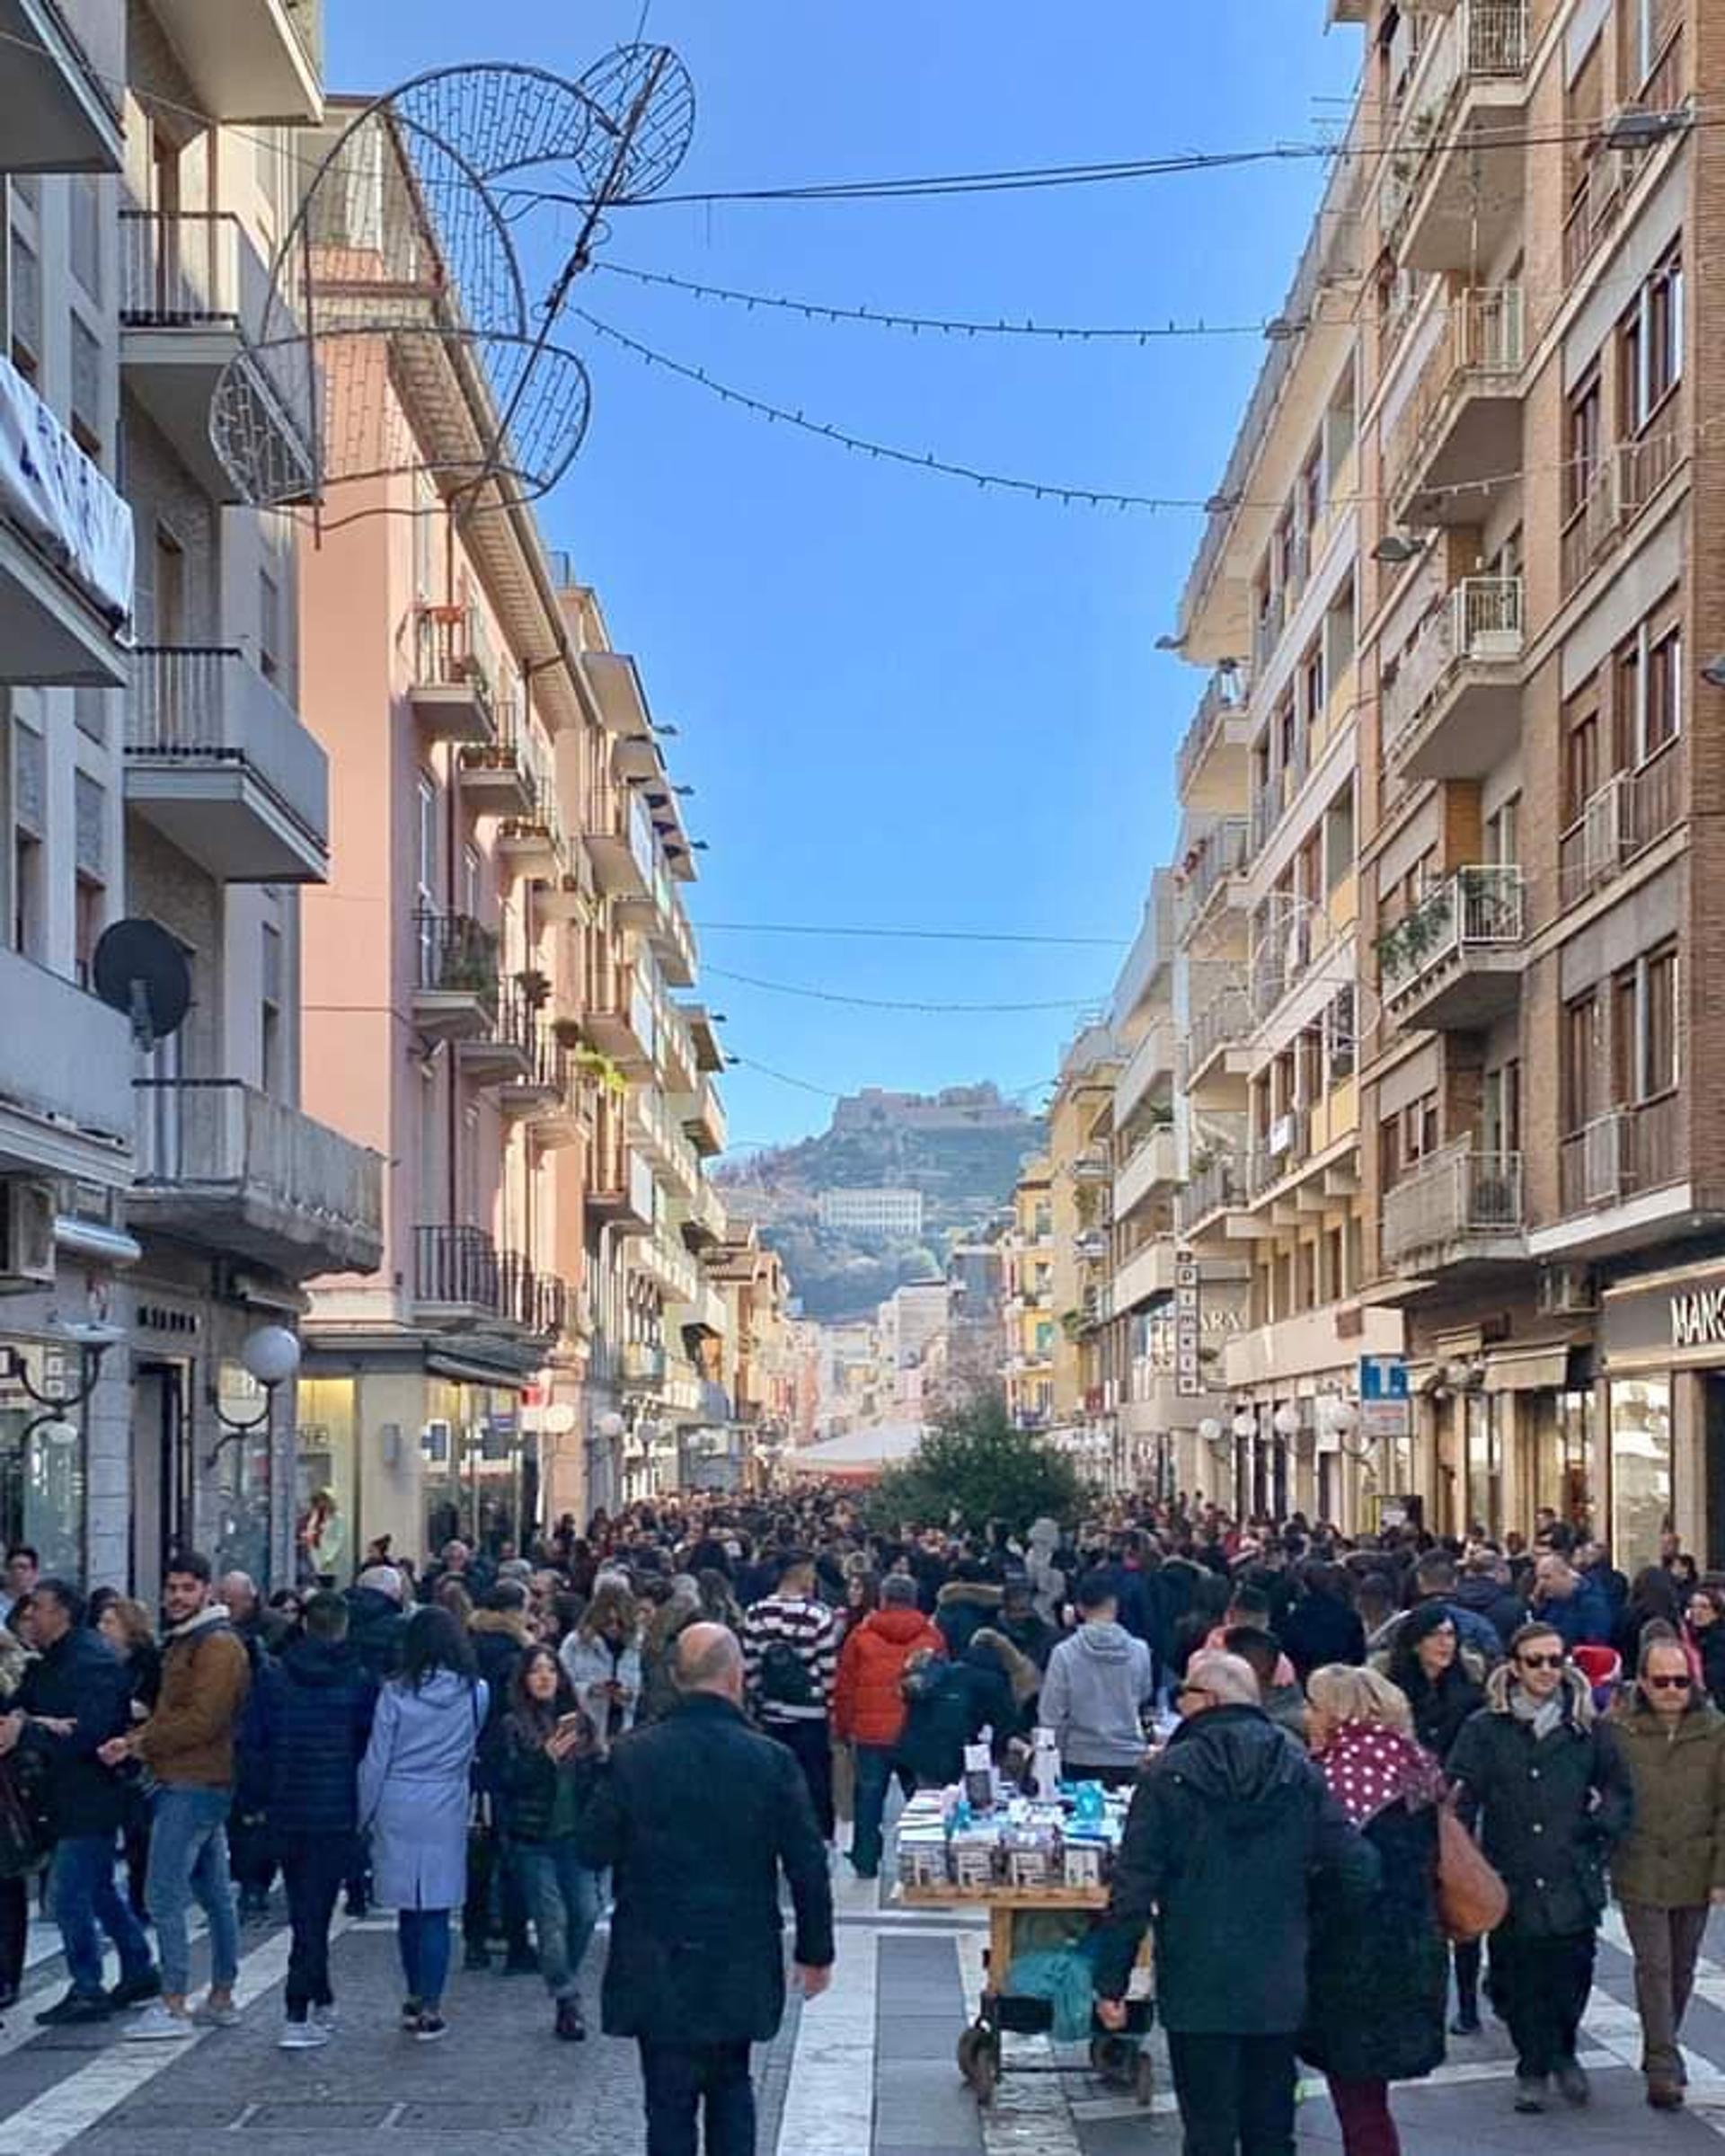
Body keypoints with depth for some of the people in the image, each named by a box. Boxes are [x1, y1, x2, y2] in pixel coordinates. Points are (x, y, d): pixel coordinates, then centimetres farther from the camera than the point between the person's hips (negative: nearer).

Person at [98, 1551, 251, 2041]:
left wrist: (142, 1743, -13)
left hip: (193, 1786, -10)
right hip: (203, 1784, 10)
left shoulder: (217, 1645, -14)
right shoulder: (183, 1641, 19)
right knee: (214, 1893, 14)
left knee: (164, 1895, -10)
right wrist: (134, 1741, 3)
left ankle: (173, 2007, -8)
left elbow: (202, 1720, -21)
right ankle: (221, 1998, 22)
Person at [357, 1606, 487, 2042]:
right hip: (446, 1813, 0)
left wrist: (366, 1817, 7)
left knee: (408, 1909, 14)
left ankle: (415, 1999, 24)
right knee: (436, 1911, 2)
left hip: (398, 1812, 0)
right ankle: (429, 2008, 0)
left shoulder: (395, 1694, -7)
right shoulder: (476, 1694, -5)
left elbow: (376, 1761, -2)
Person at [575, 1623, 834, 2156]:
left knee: (670, 2100, 6)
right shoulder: (772, 1761, -9)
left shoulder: (633, 1756, -9)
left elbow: (592, 1848, -3)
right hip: (740, 1966, 1)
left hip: (656, 1968, -1)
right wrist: (815, 1952, 6)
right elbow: (807, 1866, -6)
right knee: (730, 2084, 20)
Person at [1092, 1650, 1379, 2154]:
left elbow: (1133, 1886, -11)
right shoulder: (1300, 1773, 1)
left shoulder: (1168, 1774, -8)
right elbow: (1358, 1869, -5)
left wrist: (1110, 1981, -5)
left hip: (1198, 1990, -3)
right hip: (1280, 1990, 3)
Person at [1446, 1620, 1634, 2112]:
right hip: (1511, 1883, -1)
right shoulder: (1484, 1729, 0)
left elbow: (1620, 1791, 17)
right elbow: (1458, 1800, -2)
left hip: (1573, 1883, 1)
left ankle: (1563, 2052, 29)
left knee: (1572, 1975, 1)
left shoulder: (1587, 1727, 6)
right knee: (1519, 1980, 4)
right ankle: (1533, 2067, 25)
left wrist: (1602, 1828, 2)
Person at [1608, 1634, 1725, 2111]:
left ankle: (1661, 2051, 32)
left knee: (1682, 1969, 14)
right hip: (1639, 1871, -2)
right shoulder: (1617, 1730, -8)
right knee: (1654, 1967, -6)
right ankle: (1663, 2069, -3)